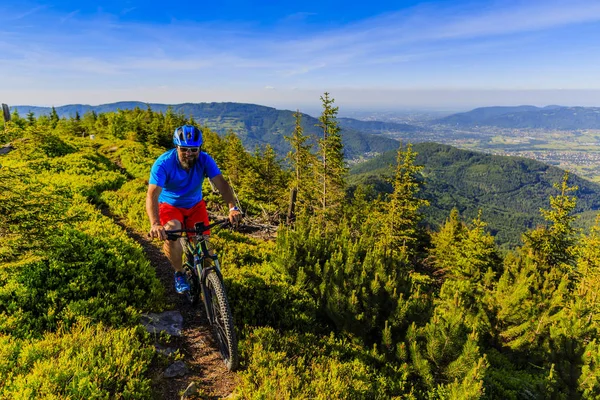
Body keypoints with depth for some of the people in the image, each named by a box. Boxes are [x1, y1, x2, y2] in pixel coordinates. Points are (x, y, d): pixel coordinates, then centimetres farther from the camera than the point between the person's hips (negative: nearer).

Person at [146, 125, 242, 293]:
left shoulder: (205, 160, -22)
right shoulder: (163, 163, -29)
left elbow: (222, 183, -30)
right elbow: (152, 195, -38)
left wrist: (232, 208, -48)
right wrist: (155, 224, -54)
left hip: (195, 205, 3)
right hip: (170, 205, -2)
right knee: (171, 235, -31)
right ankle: (179, 273, -2)